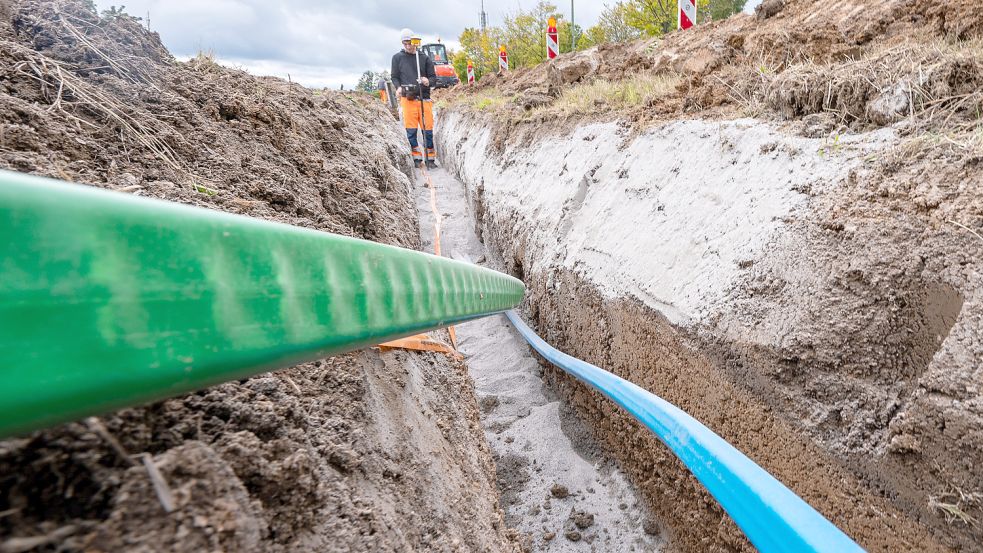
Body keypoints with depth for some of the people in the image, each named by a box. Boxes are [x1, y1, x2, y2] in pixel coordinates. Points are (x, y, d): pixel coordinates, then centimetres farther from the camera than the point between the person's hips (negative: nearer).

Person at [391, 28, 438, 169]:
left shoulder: (424, 58, 12)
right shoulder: (398, 57, 11)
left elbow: (434, 77, 12)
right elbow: (394, 77, 12)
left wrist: (428, 81, -11)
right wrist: (398, 87, -8)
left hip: (424, 98, 1)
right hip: (407, 98, 0)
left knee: (427, 129, -1)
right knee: (411, 130, -3)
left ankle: (430, 158, 7)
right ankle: (416, 158, 7)